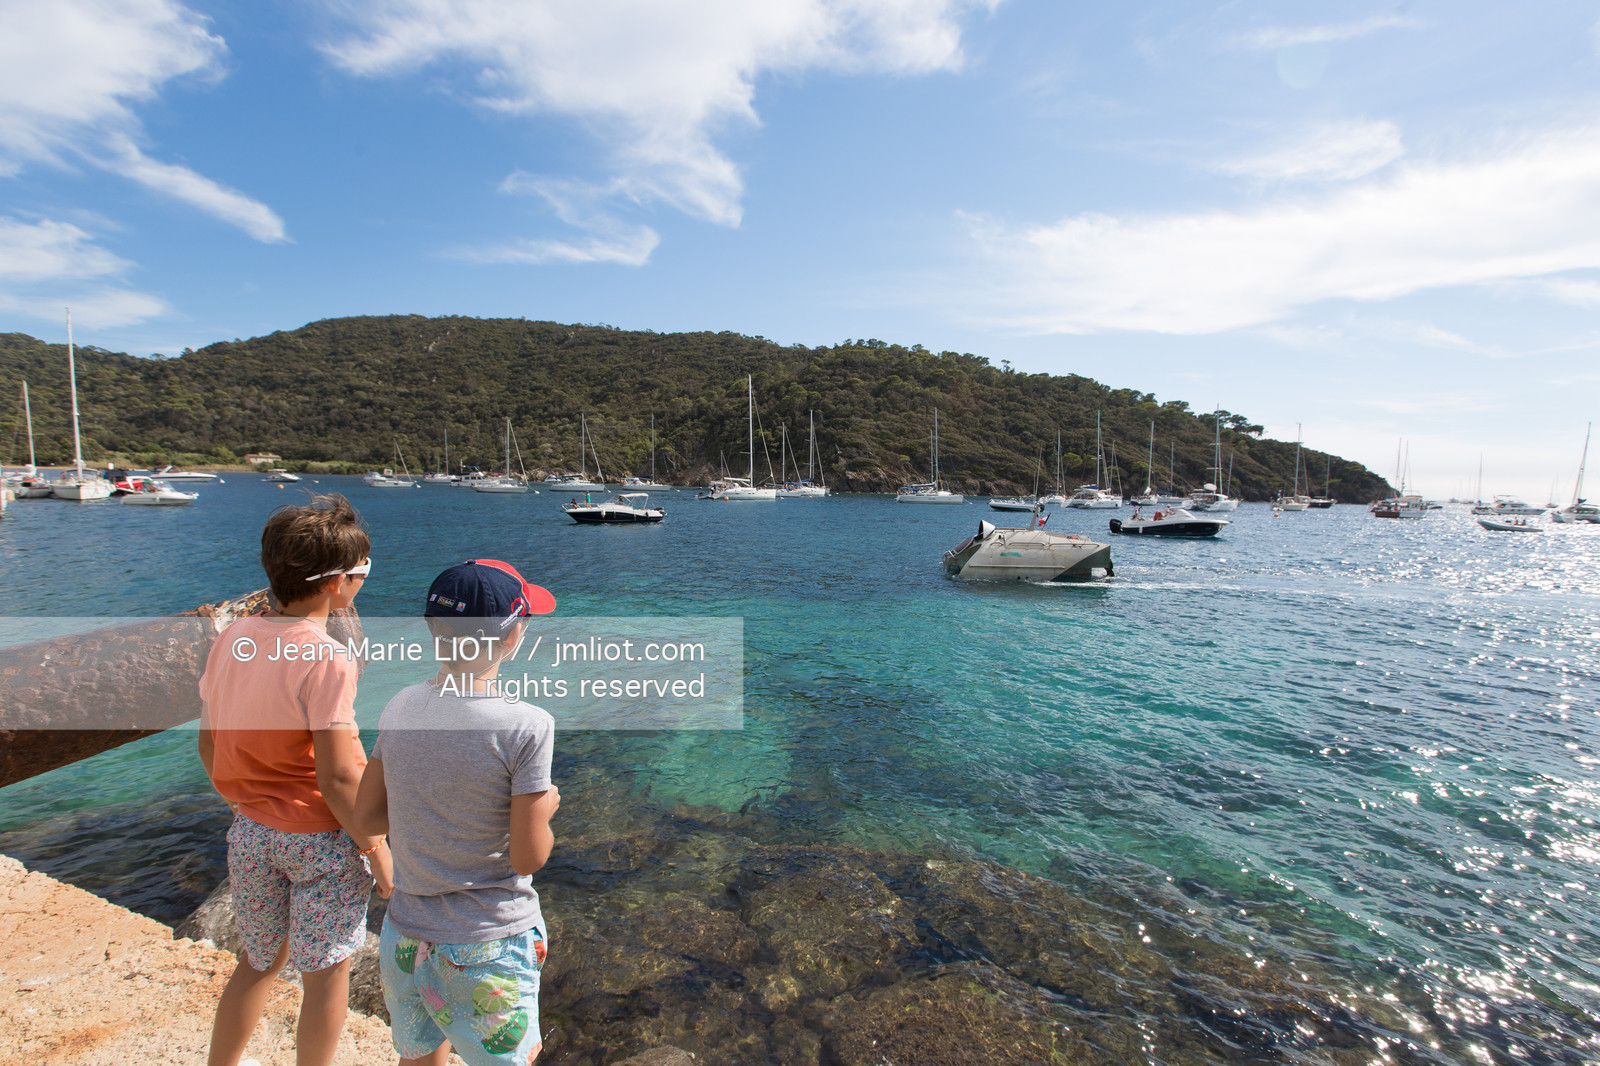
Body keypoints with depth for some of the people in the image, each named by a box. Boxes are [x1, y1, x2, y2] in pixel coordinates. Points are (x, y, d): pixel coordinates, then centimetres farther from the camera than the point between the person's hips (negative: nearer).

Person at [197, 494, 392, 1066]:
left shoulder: (231, 639, -4)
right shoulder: (326, 660, -26)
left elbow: (208, 746, 6)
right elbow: (336, 777, -23)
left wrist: (247, 805, 21)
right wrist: (377, 850, -11)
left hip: (251, 831, 7)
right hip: (321, 838, -6)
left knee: (258, 962, 28)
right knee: (326, 976, 15)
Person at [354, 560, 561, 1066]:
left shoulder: (399, 708, -8)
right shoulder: (526, 726, -26)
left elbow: (366, 817, 4)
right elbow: (529, 858, -19)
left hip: (404, 936, 5)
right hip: (489, 949, -5)